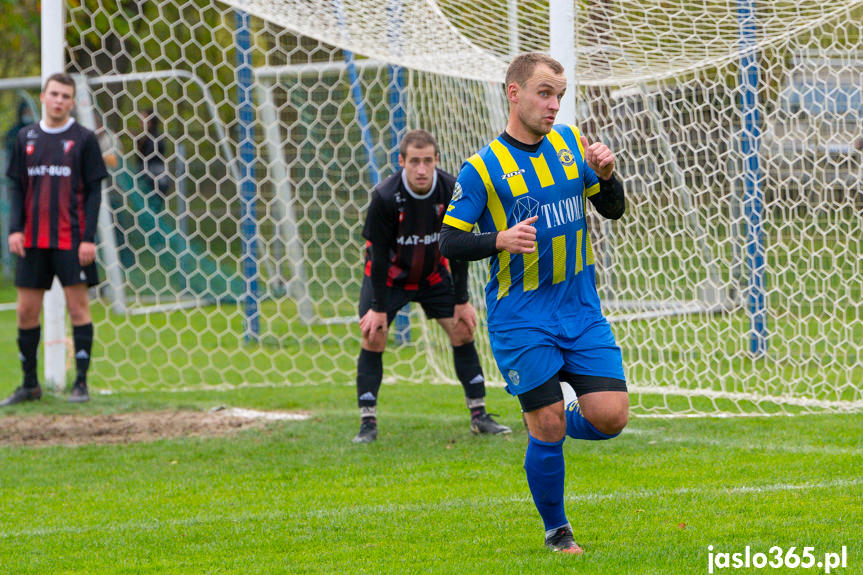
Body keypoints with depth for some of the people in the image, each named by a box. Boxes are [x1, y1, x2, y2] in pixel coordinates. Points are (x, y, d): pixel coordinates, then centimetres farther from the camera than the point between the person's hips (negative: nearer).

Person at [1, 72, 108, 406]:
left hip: (71, 238, -4)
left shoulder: (83, 139, 0)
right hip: (33, 240, 4)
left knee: (78, 307, -4)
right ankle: (29, 384, 14)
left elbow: (94, 191, -1)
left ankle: (81, 382, 2)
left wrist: (88, 238, -9)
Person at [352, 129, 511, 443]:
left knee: (463, 331, -3)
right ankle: (368, 423, -8)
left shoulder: (451, 191, -19)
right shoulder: (385, 197, -28)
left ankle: (479, 415, 6)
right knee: (373, 338, -14)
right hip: (389, 275, -3)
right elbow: (379, 255, -20)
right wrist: (379, 308, -18)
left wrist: (461, 301, -6)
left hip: (433, 273, 3)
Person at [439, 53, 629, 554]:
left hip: (581, 310, 4)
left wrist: (606, 175, -8)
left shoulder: (571, 142, 7)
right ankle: (556, 531, 14)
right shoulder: (483, 168, -7)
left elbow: (614, 210, 14)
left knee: (611, 417, -8)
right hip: (521, 318, -4)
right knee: (548, 429, -5)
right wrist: (500, 239, -26)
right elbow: (449, 242, -7)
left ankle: (562, 415, 25)